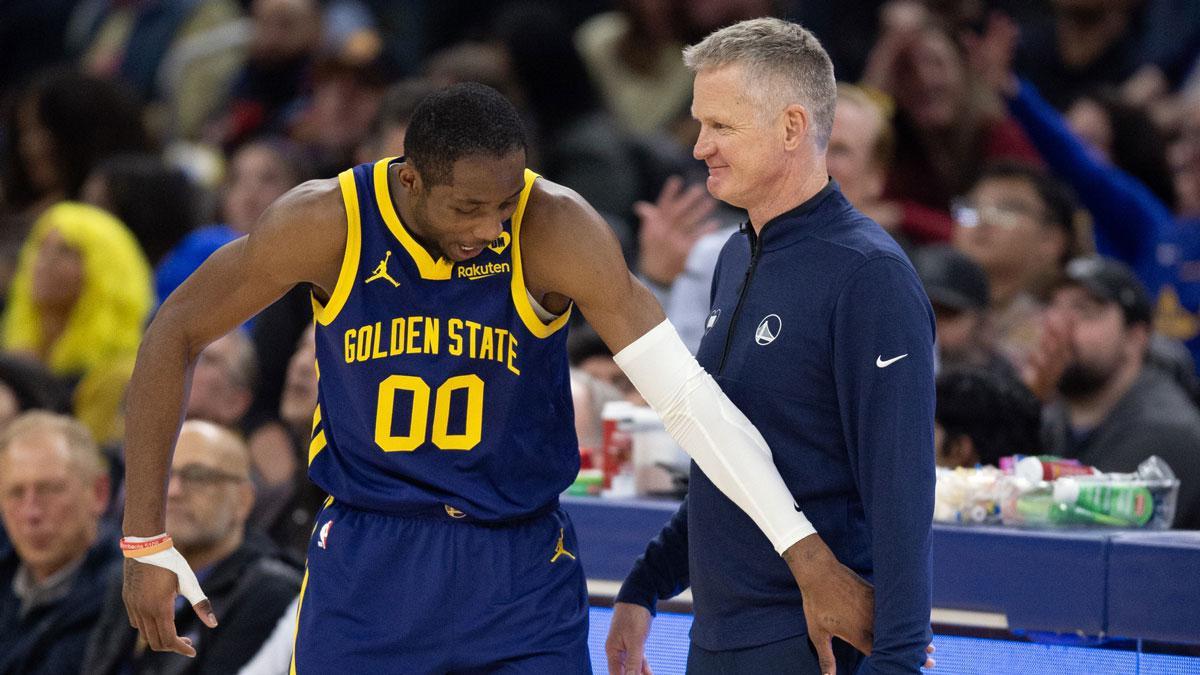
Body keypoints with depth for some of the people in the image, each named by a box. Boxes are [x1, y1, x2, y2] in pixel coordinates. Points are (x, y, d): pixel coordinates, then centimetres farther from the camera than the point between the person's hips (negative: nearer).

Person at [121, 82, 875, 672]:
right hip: (367, 562, 1)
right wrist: (146, 542, -3)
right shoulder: (328, 223, -14)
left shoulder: (557, 230, -19)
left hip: (522, 568, -1)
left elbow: (685, 390, -24)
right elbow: (176, 334, -2)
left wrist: (808, 557, -30)